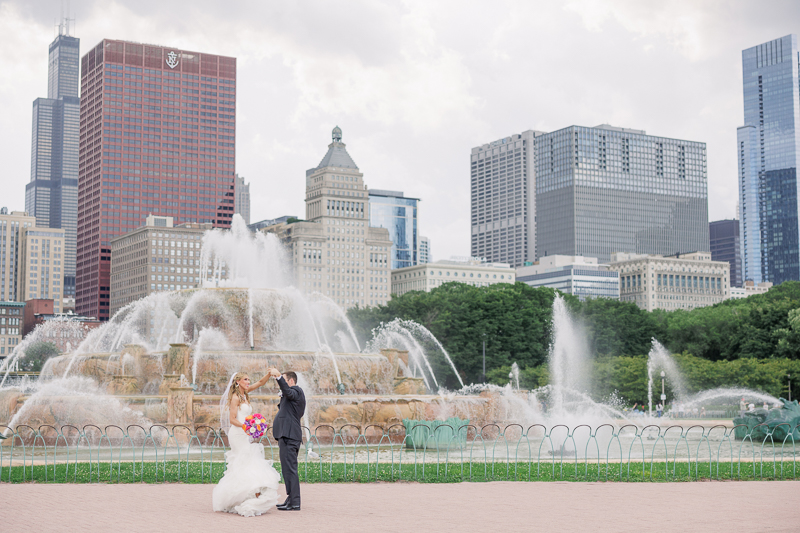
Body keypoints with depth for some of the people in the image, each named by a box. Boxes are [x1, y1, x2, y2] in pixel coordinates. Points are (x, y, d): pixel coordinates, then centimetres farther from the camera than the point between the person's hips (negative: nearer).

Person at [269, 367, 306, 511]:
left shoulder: (297, 391, -6)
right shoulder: (292, 395, 27)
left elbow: (288, 391, -29)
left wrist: (278, 376, -38)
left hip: (289, 436, -11)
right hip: (287, 436, 11)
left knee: (290, 468, -12)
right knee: (288, 469, 14)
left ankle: (294, 503, -12)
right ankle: (291, 499, 20)